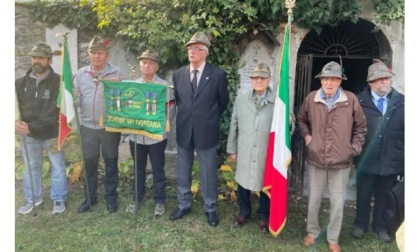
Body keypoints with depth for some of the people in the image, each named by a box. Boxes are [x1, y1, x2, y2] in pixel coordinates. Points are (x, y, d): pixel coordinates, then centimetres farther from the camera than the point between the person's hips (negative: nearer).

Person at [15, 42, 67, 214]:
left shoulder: (58, 82, -13)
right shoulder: (21, 82, 3)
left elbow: (54, 111, -21)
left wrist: (31, 127, -28)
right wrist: (17, 123, -19)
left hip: (52, 134, -4)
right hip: (28, 135, 4)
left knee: (58, 168, 10)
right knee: (31, 168, 18)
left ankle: (58, 199, 28)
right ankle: (32, 199, 36)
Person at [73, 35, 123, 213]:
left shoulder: (117, 73, -4)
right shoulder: (80, 74, 6)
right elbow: (77, 98, 8)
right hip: (87, 126, 3)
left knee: (111, 163, 10)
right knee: (89, 163, 14)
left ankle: (111, 197, 25)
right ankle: (90, 197, 31)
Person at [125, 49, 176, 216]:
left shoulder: (165, 86, -6)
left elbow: (171, 111, -8)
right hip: (136, 136, 3)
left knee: (158, 170, 10)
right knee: (138, 169, 18)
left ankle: (159, 201, 25)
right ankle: (137, 198, 35)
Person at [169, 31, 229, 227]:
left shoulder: (217, 74, -7)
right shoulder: (178, 74, 3)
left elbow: (223, 101, 4)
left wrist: (209, 119, 8)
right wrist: (186, 115, 10)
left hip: (206, 131, -3)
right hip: (183, 130, 4)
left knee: (208, 173, 9)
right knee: (182, 172, 15)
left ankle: (210, 209, 26)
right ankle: (184, 205, 33)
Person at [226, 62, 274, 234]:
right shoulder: (241, 100, 0)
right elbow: (234, 125, 5)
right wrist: (232, 149, 7)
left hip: (267, 153, -2)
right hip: (244, 152, 3)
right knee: (243, 182, 17)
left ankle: (264, 216, 38)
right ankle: (244, 212, 42)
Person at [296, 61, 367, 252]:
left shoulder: (351, 100, -7)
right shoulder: (311, 98, -4)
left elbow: (361, 127, 5)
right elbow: (301, 120, 14)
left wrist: (354, 149, -1)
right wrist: (307, 136, 0)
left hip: (341, 162, -1)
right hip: (315, 159, 1)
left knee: (338, 203, 11)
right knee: (313, 199, 15)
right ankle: (312, 231, 38)